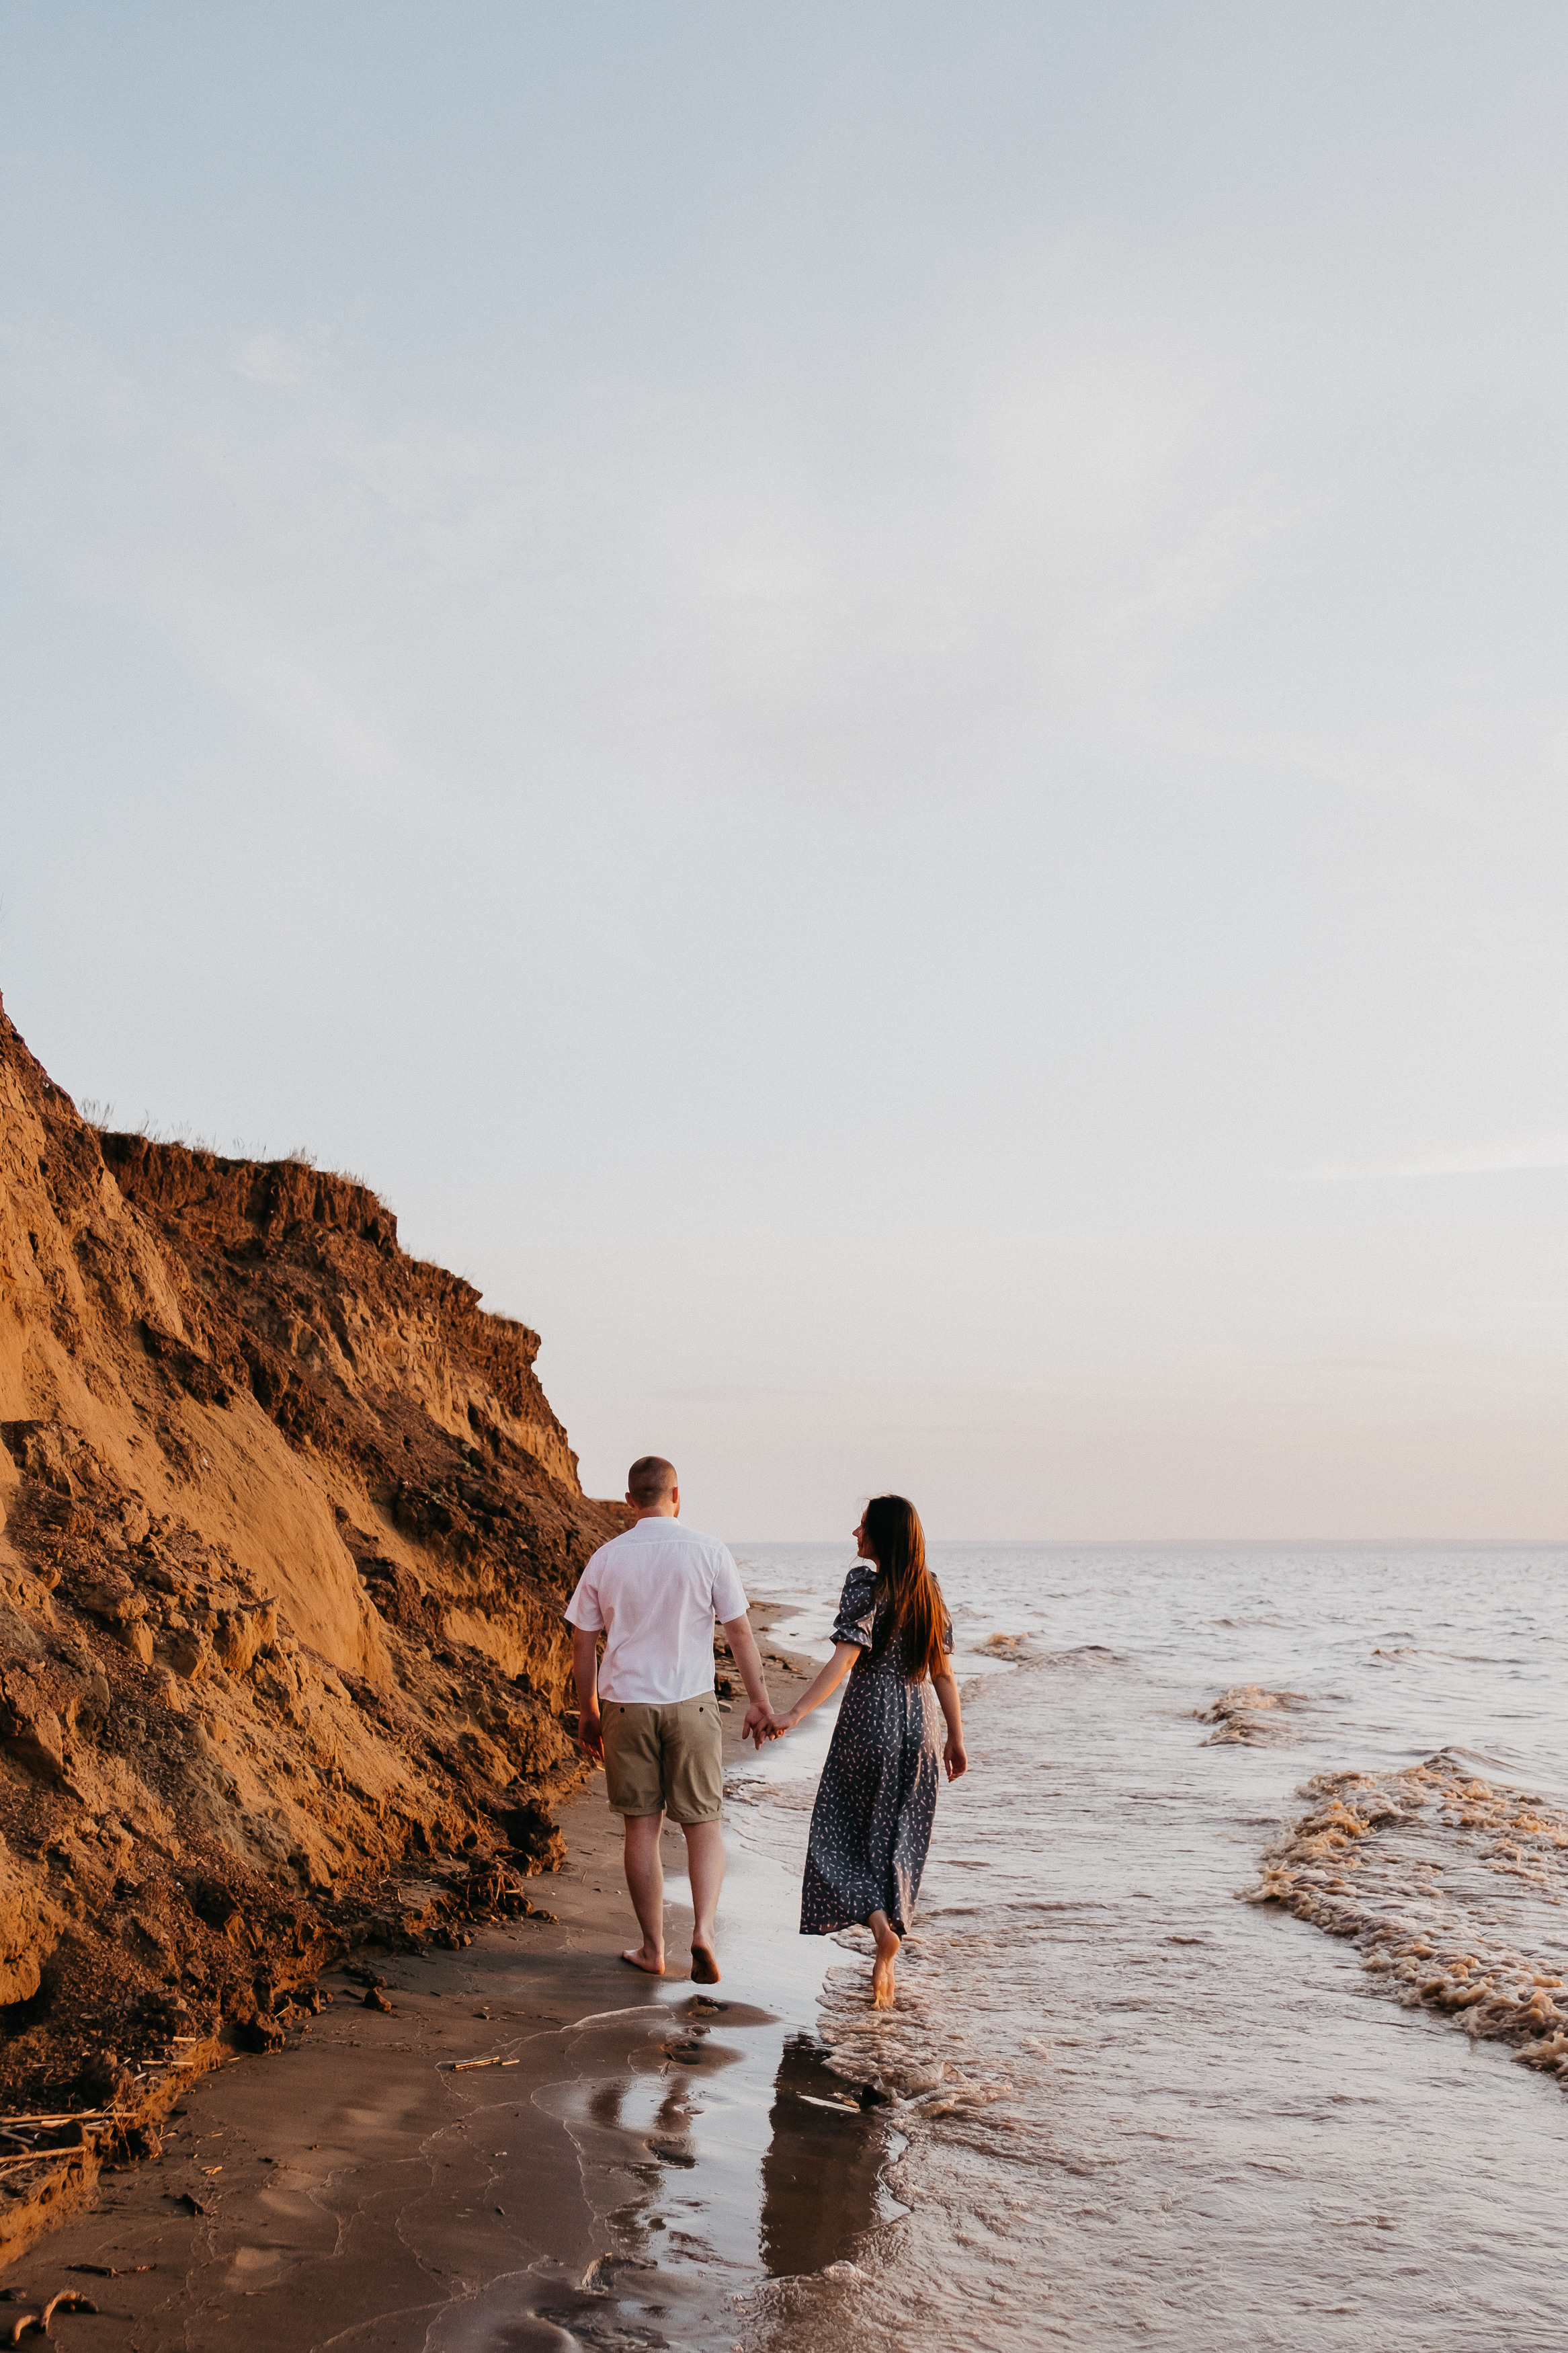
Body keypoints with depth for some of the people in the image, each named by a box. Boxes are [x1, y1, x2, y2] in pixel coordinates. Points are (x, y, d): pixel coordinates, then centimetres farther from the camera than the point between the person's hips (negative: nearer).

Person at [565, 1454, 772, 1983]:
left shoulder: (606, 1558, 0)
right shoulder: (707, 1552, -6)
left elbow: (583, 1642, 4)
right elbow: (740, 1632, -5)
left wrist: (588, 1714, 14)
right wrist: (760, 1702, 3)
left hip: (626, 1706, 1)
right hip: (690, 1704, -1)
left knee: (642, 1828, 10)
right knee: (703, 1824, 9)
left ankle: (653, 1949, 17)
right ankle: (704, 1929, -9)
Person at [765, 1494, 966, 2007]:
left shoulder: (866, 1582, -12)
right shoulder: (928, 1589, 6)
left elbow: (845, 1658, -23)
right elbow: (943, 1673, 9)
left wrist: (794, 1714, -27)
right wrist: (956, 1738, 16)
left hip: (870, 1723, -5)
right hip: (920, 1726, 6)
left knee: (842, 1831, 8)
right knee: (898, 1841, 13)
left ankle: (880, 1924, -14)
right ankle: (886, 1963, 14)